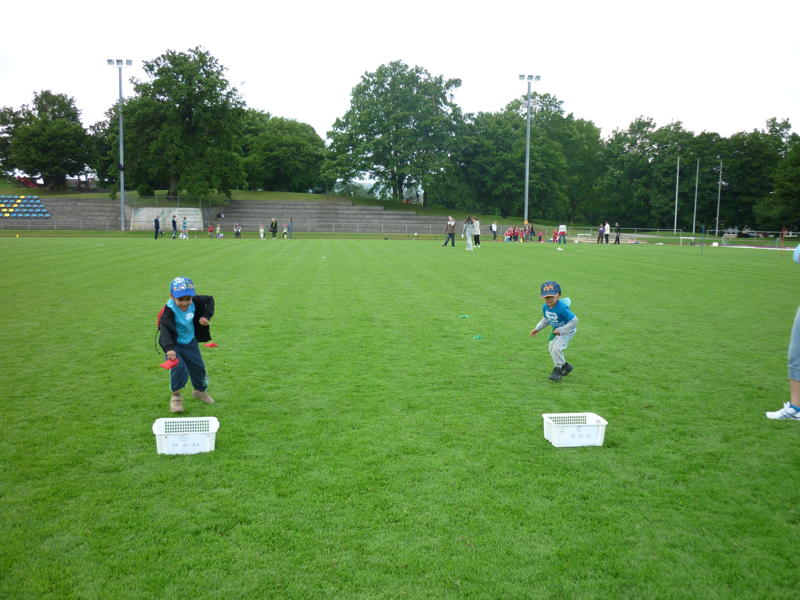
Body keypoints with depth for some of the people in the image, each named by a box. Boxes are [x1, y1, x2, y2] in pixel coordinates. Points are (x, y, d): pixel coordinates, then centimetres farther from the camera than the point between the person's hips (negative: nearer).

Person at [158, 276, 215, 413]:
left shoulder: (194, 301, -15)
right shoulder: (169, 310, -30)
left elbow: (209, 299, 5)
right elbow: (165, 328, -42)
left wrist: (206, 315, -12)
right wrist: (169, 348, -57)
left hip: (190, 342, 5)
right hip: (174, 345, -5)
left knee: (198, 367, 13)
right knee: (179, 368, -24)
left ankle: (200, 390, 44)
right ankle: (176, 396, 1)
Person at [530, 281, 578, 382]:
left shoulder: (562, 308, -35)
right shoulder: (545, 307, -11)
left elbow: (574, 320, -31)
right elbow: (545, 320, 8)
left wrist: (562, 330, -32)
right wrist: (537, 329, -1)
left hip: (568, 331, -9)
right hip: (557, 330, 9)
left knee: (557, 348, -21)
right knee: (551, 348, 18)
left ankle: (557, 370, -3)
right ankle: (565, 366, 37)